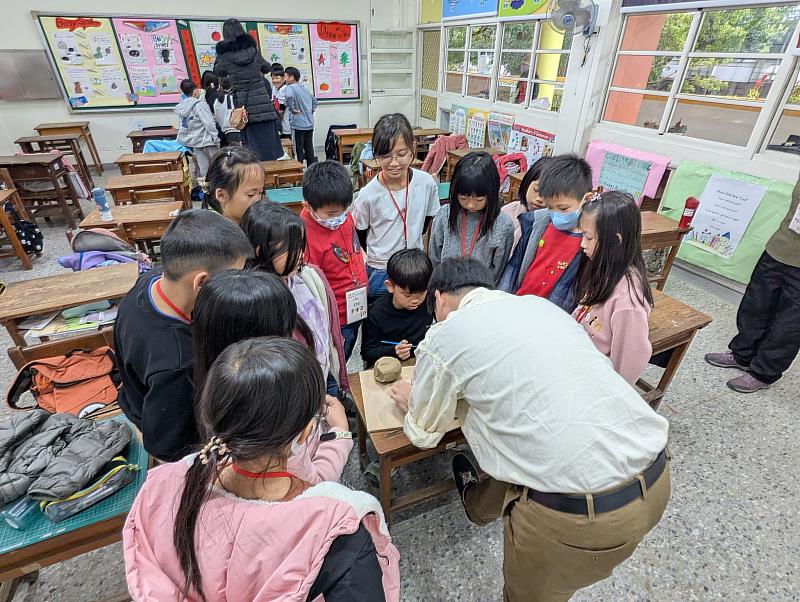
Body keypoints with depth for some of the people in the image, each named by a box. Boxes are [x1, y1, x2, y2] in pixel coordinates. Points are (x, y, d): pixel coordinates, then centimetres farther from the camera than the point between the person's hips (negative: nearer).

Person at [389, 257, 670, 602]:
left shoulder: (443, 337, -6)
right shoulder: (539, 304, 11)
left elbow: (425, 434, 11)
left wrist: (412, 402, 31)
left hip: (580, 514, -7)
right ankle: (479, 502, 60)